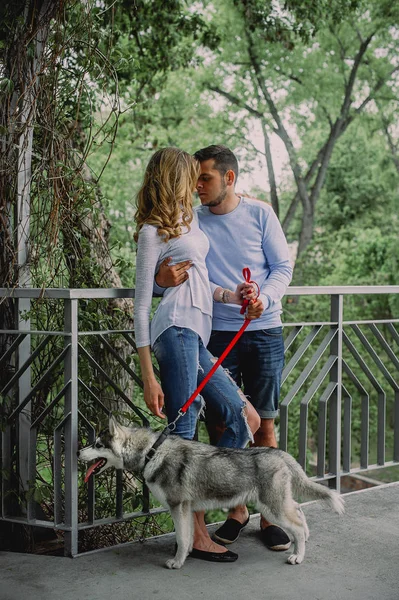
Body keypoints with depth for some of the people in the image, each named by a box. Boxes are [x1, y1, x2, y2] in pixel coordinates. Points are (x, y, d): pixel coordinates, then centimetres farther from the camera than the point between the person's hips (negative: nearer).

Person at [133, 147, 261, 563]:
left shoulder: (189, 218, 24)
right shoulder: (152, 231, 0)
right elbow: (141, 306, -4)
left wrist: (229, 295, 11)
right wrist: (148, 378, -9)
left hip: (197, 335, 9)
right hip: (177, 327, -9)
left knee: (245, 418, 3)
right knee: (183, 432, -8)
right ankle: (196, 534, -5)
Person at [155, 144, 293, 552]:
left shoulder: (259, 213, 3)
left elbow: (283, 266, 3)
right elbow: (159, 274, 4)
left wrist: (264, 297, -17)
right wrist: (162, 279, -21)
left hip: (264, 332, -1)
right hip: (217, 334, 1)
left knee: (264, 426, 1)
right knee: (221, 426, 2)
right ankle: (236, 511, 18)